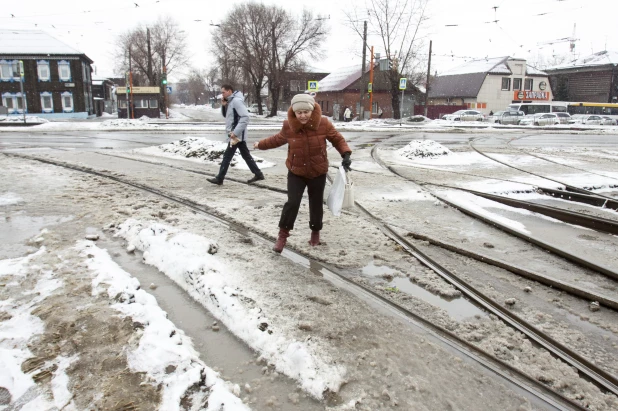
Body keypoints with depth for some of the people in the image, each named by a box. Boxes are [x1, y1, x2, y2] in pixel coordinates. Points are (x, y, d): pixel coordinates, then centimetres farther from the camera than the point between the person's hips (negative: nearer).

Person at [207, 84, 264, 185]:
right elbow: (225, 115, 23)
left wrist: (235, 132, -26)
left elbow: (245, 117, -24)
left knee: (227, 156, -4)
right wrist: (223, 105, 3)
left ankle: (219, 178, 2)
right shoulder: (230, 101, 13)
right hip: (237, 134, 10)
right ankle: (258, 174, 18)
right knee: (246, 155, 12)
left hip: (237, 135, -10)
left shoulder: (236, 101, -16)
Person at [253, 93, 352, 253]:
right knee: (292, 203, -10)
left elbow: (338, 139, -3)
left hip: (318, 173, 1)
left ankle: (315, 233, 34)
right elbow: (277, 139, 9)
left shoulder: (323, 123, -16)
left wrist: (346, 155, -19)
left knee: (316, 204, 12)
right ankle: (283, 235, 7)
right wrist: (261, 144, 19)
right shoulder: (288, 126, -12)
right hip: (296, 172, 0)